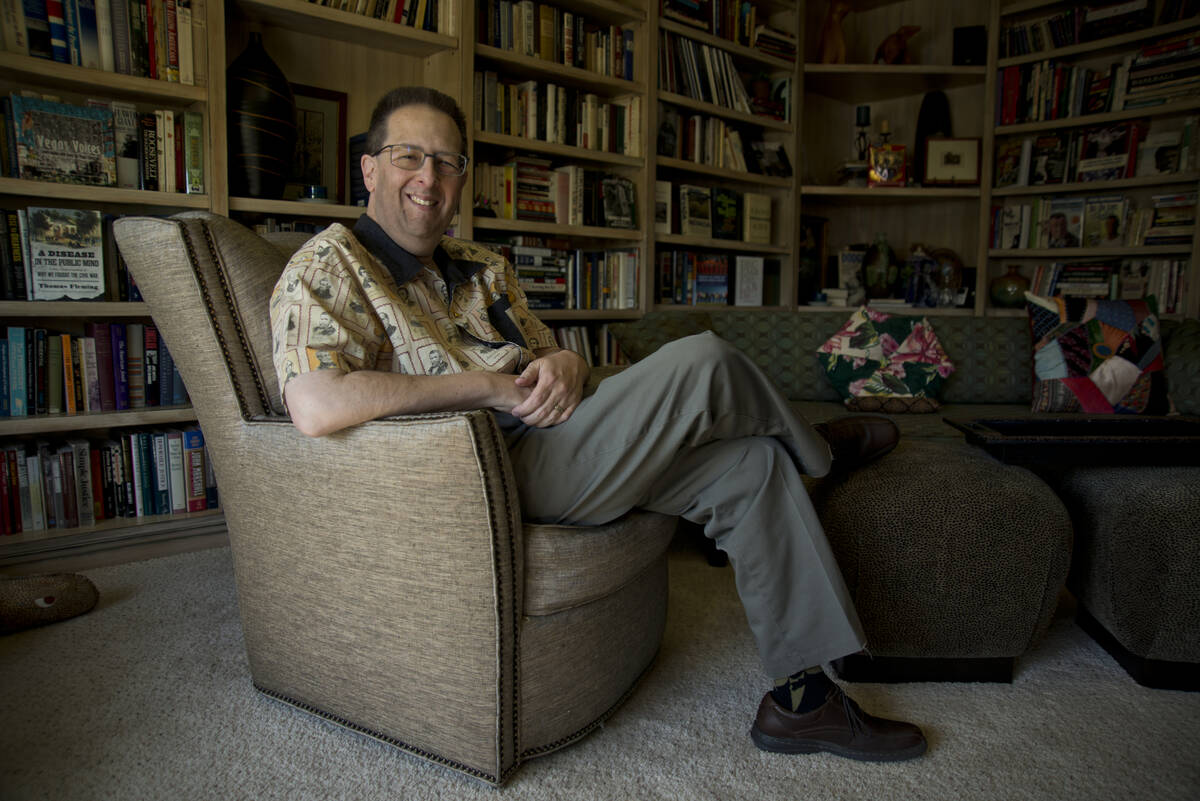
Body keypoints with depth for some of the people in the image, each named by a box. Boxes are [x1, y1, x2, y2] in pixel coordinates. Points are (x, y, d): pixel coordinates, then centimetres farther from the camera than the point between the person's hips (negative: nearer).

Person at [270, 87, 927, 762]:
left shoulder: (483, 268, 19)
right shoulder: (330, 266, -5)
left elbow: (552, 355, 23)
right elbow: (316, 408, -23)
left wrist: (565, 366, -5)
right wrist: (488, 387, -18)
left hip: (542, 447, 9)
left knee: (752, 464, -1)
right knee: (703, 361, -16)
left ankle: (804, 700, 8)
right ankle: (814, 446, 19)